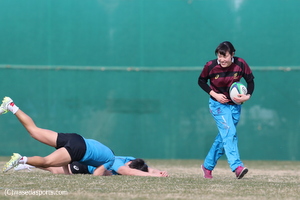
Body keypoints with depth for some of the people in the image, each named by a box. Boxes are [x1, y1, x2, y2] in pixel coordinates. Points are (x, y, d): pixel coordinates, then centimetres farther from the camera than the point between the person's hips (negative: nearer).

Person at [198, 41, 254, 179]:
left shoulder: (241, 64, -13)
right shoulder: (210, 66, -16)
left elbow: (250, 80, 0)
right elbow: (201, 81, 0)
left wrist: (247, 96, -17)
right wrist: (214, 94, -13)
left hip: (235, 105, 3)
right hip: (218, 104, -3)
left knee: (224, 137, 10)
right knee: (229, 132, -21)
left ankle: (208, 166, 26)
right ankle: (237, 167, -31)